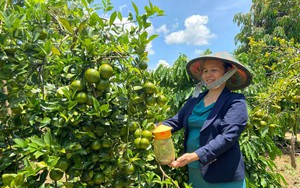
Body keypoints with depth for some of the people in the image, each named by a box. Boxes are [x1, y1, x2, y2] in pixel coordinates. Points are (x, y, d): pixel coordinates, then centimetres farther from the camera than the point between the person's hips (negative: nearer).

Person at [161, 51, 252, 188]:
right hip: (194, 170, 6)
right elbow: (176, 121, 6)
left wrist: (195, 156, -29)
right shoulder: (195, 99, 7)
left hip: (223, 175, -5)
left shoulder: (235, 101, -11)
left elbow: (228, 136, -21)